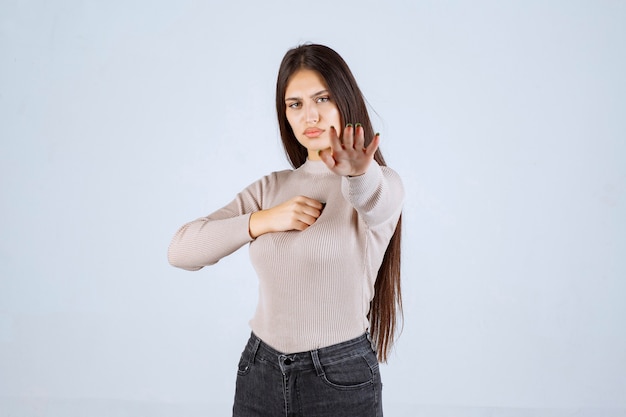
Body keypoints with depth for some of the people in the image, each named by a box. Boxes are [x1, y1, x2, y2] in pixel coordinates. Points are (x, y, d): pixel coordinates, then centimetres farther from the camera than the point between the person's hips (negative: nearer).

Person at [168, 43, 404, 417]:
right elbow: (181, 250, -2)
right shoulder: (272, 187, 5)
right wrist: (262, 221, -14)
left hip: (340, 378, -3)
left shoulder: (381, 183, -7)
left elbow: (375, 203, -32)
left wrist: (359, 172, -53)